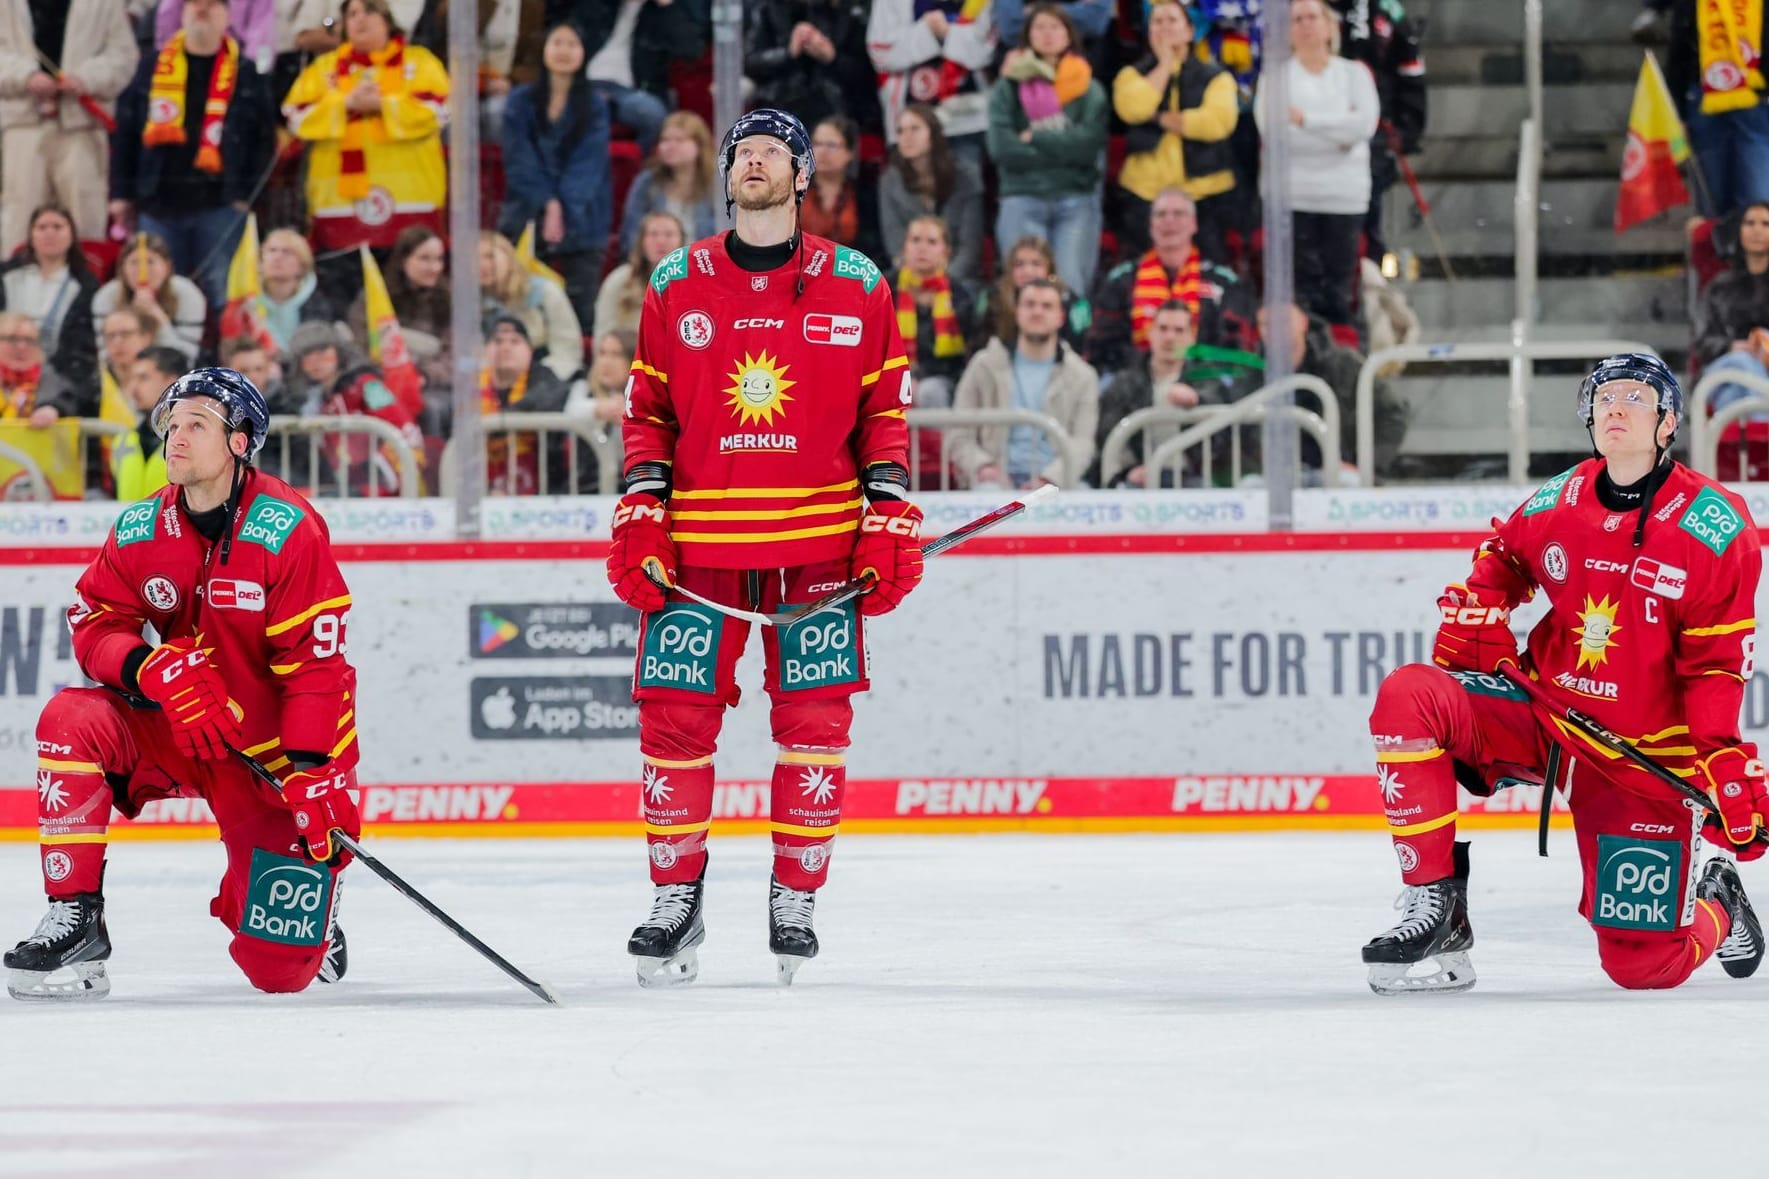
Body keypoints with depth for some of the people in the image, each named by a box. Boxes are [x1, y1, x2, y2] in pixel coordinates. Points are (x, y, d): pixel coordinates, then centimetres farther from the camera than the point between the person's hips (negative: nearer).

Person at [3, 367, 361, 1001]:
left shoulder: (288, 531, -19)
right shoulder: (141, 530, -5)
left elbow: (317, 662, -20)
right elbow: (95, 627, -3)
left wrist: (315, 775, -27)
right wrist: (157, 671, -24)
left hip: (274, 750, -4)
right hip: (175, 730, 4)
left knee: (280, 966, -11)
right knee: (73, 720, -25)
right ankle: (75, 920, -18)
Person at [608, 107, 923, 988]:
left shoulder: (857, 288, 4)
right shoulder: (676, 286, 7)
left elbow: (885, 411, 7)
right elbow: (648, 411, 10)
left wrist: (890, 519, -1)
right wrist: (640, 513, 0)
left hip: (820, 540, -1)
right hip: (700, 542, 1)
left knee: (815, 719, -1)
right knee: (675, 712, -4)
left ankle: (795, 903, 11)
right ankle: (675, 902, 6)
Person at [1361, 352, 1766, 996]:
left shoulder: (1717, 528, -11)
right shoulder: (1557, 502, 0)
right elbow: (1502, 559, 22)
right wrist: (1474, 618, 2)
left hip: (1646, 760, -3)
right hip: (1540, 714, 4)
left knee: (1644, 963, -8)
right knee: (1407, 697, -23)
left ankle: (1713, 901, 31)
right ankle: (1435, 905, -16)